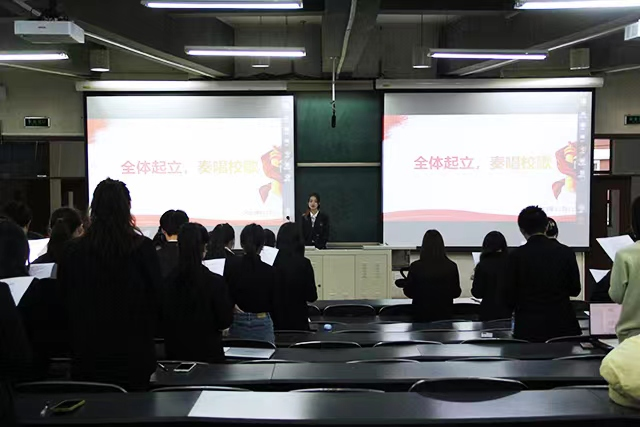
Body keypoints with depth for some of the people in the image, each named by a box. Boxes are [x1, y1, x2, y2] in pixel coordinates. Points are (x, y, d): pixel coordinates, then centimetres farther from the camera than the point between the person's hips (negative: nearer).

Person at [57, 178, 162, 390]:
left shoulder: (73, 251, -5)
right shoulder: (142, 248, -10)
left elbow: (64, 299, 4)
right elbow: (156, 296, -3)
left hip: (88, 354, 2)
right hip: (133, 352, -1)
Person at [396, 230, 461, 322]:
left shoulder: (415, 266, -12)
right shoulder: (451, 266, -8)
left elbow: (409, 293, -2)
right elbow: (456, 293, 1)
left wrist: (403, 284, 17)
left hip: (421, 315, -1)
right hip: (445, 314, 1)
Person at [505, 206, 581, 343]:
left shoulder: (516, 255, -9)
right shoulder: (566, 252, -3)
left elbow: (510, 297, -4)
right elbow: (575, 290, 6)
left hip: (528, 328, -2)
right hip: (563, 325, 2)